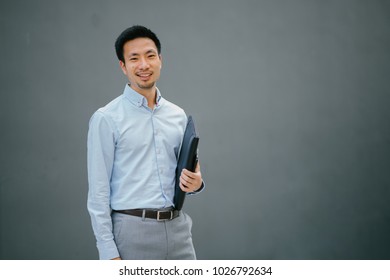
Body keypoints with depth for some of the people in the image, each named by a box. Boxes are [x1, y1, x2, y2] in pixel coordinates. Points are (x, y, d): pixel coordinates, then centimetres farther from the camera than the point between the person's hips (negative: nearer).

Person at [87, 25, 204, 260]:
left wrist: (195, 183, -6)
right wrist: (109, 252, -13)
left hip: (177, 229, 6)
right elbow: (98, 192, -7)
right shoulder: (107, 119, -5)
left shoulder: (178, 116, 12)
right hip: (133, 232, -5)